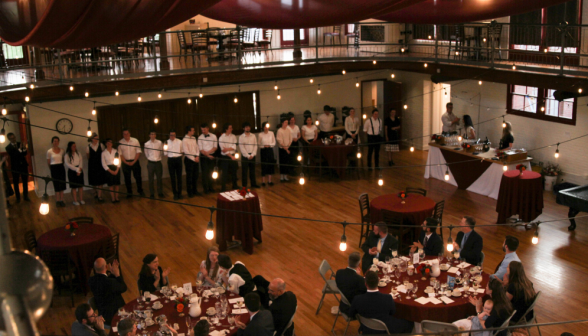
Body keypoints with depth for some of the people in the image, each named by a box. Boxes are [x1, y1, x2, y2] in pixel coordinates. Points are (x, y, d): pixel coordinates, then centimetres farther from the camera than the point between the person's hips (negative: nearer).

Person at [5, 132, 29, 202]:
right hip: (15, 167, -2)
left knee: (25, 181, 5)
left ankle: (26, 196, 15)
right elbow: (13, 155, -17)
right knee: (15, 183, 3)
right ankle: (18, 197, 13)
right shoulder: (8, 147, -3)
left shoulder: (20, 144, 5)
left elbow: (25, 154, -1)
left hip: (23, 165, 2)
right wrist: (20, 149, -27)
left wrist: (24, 149, -22)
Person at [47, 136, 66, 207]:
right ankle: (57, 201, 7)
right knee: (56, 185, 1)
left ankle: (61, 200, 11)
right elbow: (48, 162, 4)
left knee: (61, 184, 5)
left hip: (61, 167, 3)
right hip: (54, 168, -3)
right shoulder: (49, 151, -5)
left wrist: (60, 165, 8)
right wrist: (52, 169, 9)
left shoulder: (61, 150, 4)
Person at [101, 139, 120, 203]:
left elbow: (119, 160, 1)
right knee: (111, 184, 0)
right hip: (109, 169, -1)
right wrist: (111, 171, -10)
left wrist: (117, 170, -9)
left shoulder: (115, 151, 2)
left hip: (116, 168, 1)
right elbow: (104, 164, -3)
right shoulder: (103, 153, -1)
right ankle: (113, 198, 7)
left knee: (116, 184, 4)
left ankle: (116, 197, 12)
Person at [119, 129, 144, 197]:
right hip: (125, 162, 1)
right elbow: (120, 154, -2)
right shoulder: (120, 143, -4)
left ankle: (140, 190, 18)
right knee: (127, 178, 8)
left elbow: (138, 152, -3)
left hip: (134, 161, 0)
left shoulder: (135, 141, -4)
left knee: (138, 177, 2)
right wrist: (126, 162, -9)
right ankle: (129, 192, 20)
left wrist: (133, 162, -10)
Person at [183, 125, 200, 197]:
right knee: (189, 176, 1)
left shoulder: (194, 138, 8)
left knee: (195, 175, 12)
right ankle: (189, 192, 11)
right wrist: (194, 158, -12)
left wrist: (197, 156, -6)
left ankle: (195, 190, 24)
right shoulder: (185, 140, -13)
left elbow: (197, 148, 9)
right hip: (189, 159, -6)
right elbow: (186, 151, -14)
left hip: (196, 159, 6)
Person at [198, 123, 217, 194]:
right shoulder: (200, 138, -3)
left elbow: (215, 147, 0)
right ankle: (205, 188, 1)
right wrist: (208, 155, -14)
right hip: (204, 156, -2)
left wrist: (208, 152, -12)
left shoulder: (213, 136, 2)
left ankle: (210, 187, 16)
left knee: (210, 172, 8)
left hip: (212, 156, 2)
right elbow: (201, 149, -6)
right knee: (205, 172, -3)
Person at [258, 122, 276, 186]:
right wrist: (263, 146, -17)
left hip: (270, 150, 3)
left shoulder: (271, 133, 2)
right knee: (264, 166, -1)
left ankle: (269, 181, 15)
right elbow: (258, 144, 0)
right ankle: (263, 181, 8)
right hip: (263, 151, -3)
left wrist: (269, 145, -12)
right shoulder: (260, 134, -4)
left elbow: (274, 143, 4)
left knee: (271, 165, 5)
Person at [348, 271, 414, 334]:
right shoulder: (388, 298, -30)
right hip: (385, 331, -3)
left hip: (366, 331, 3)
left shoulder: (358, 299, -26)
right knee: (409, 323, 22)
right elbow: (393, 312, -7)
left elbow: (351, 314, -6)